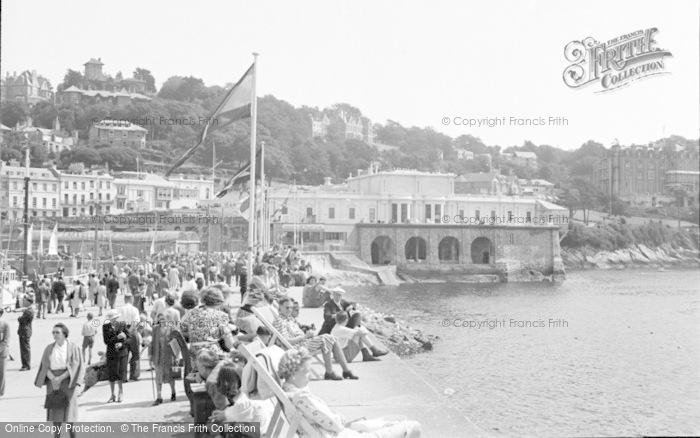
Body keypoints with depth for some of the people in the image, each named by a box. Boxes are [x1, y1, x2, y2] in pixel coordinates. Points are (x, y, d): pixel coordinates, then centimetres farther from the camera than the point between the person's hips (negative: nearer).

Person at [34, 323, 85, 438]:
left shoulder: (73, 348, -5)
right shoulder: (49, 348, 5)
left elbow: (75, 366, -10)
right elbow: (45, 366, 0)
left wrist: (60, 378, -20)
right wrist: (53, 379, -18)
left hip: (67, 382, -3)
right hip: (53, 384, 3)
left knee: (68, 411, -4)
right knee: (56, 411, 4)